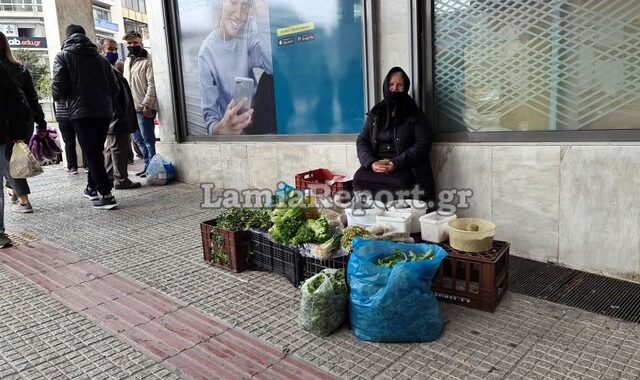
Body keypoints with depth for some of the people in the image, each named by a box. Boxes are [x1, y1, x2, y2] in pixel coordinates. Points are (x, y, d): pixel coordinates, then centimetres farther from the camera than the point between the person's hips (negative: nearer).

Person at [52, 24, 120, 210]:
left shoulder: (63, 56, 3)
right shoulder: (100, 58, 15)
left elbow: (59, 87, -6)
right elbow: (115, 88, 11)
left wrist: (60, 97, 15)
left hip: (81, 113, -4)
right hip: (104, 112, 5)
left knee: (92, 154, -3)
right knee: (96, 151, 18)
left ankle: (107, 195, -8)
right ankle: (92, 188, 30)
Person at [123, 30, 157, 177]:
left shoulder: (147, 60, -7)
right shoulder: (127, 61, 18)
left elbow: (152, 84, -14)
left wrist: (147, 105, -19)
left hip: (143, 108, -8)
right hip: (131, 107, 9)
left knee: (148, 139, -4)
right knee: (138, 139, 11)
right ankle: (148, 165, 19)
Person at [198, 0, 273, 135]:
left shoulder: (249, 27, -8)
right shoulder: (206, 52, -15)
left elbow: (273, 65, -28)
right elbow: (209, 112, -17)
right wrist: (221, 129, -42)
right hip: (228, 122, -2)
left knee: (270, 80, -22)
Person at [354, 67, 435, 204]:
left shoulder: (415, 114, 6)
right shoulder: (375, 113, 15)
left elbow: (423, 144, -4)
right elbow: (362, 141, 9)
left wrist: (397, 163, -18)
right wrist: (371, 163, -12)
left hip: (405, 166, -2)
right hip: (376, 164, 3)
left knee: (400, 183, -34)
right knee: (359, 179, -27)